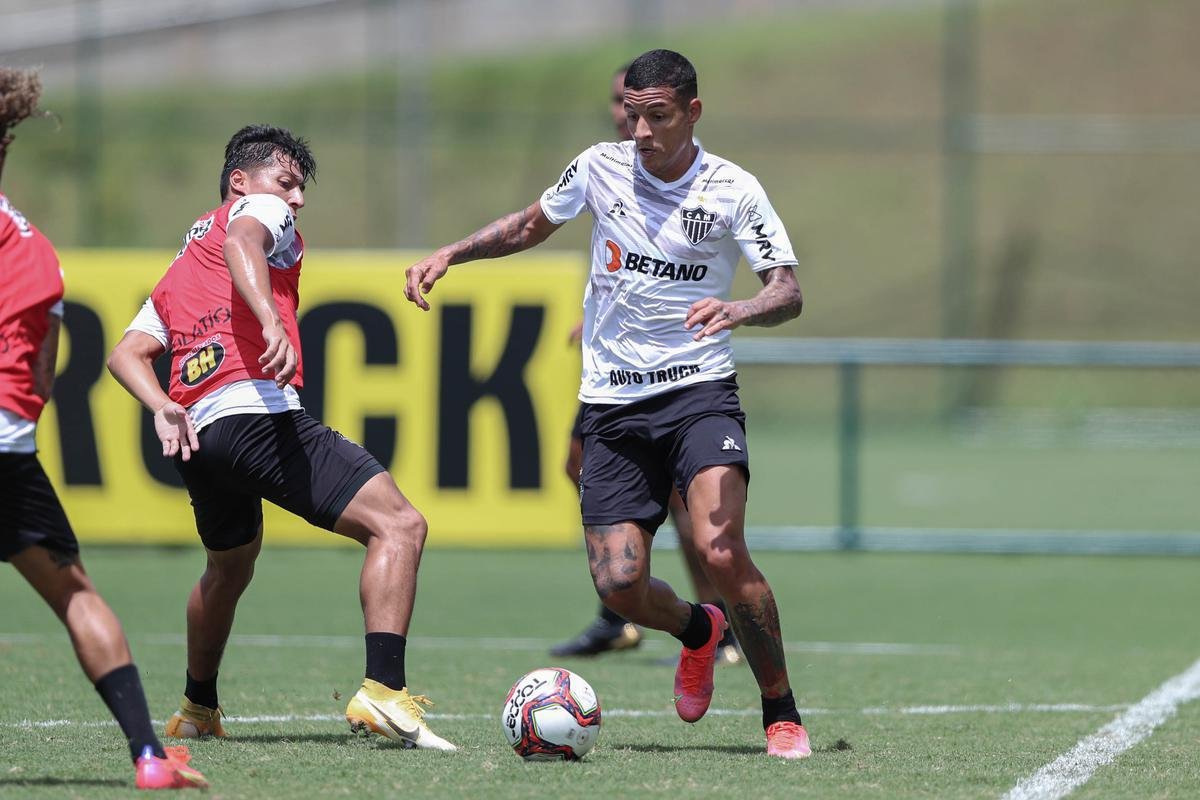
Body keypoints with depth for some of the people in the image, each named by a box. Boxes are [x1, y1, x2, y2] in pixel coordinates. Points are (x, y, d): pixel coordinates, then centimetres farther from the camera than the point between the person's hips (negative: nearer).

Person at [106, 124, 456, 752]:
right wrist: (272, 320, -30)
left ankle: (197, 710, 50)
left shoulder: (180, 268, 32)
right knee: (398, 525, -15)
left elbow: (126, 354, 19)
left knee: (230, 568, 35)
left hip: (195, 435, 9)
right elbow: (241, 242, -14)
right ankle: (383, 693, -31)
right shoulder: (260, 210, 12)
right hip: (258, 412, -9)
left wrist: (163, 408, 4)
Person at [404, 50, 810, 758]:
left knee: (720, 549, -26)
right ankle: (698, 630, 29)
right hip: (613, 405, 3)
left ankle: (783, 715, -10)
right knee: (619, 585, -8)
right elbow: (531, 226, 22)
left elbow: (789, 292, -9)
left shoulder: (733, 189, -5)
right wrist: (448, 256, 11)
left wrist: (741, 310, -31)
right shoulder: (601, 168, 3)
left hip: (698, 391, -3)